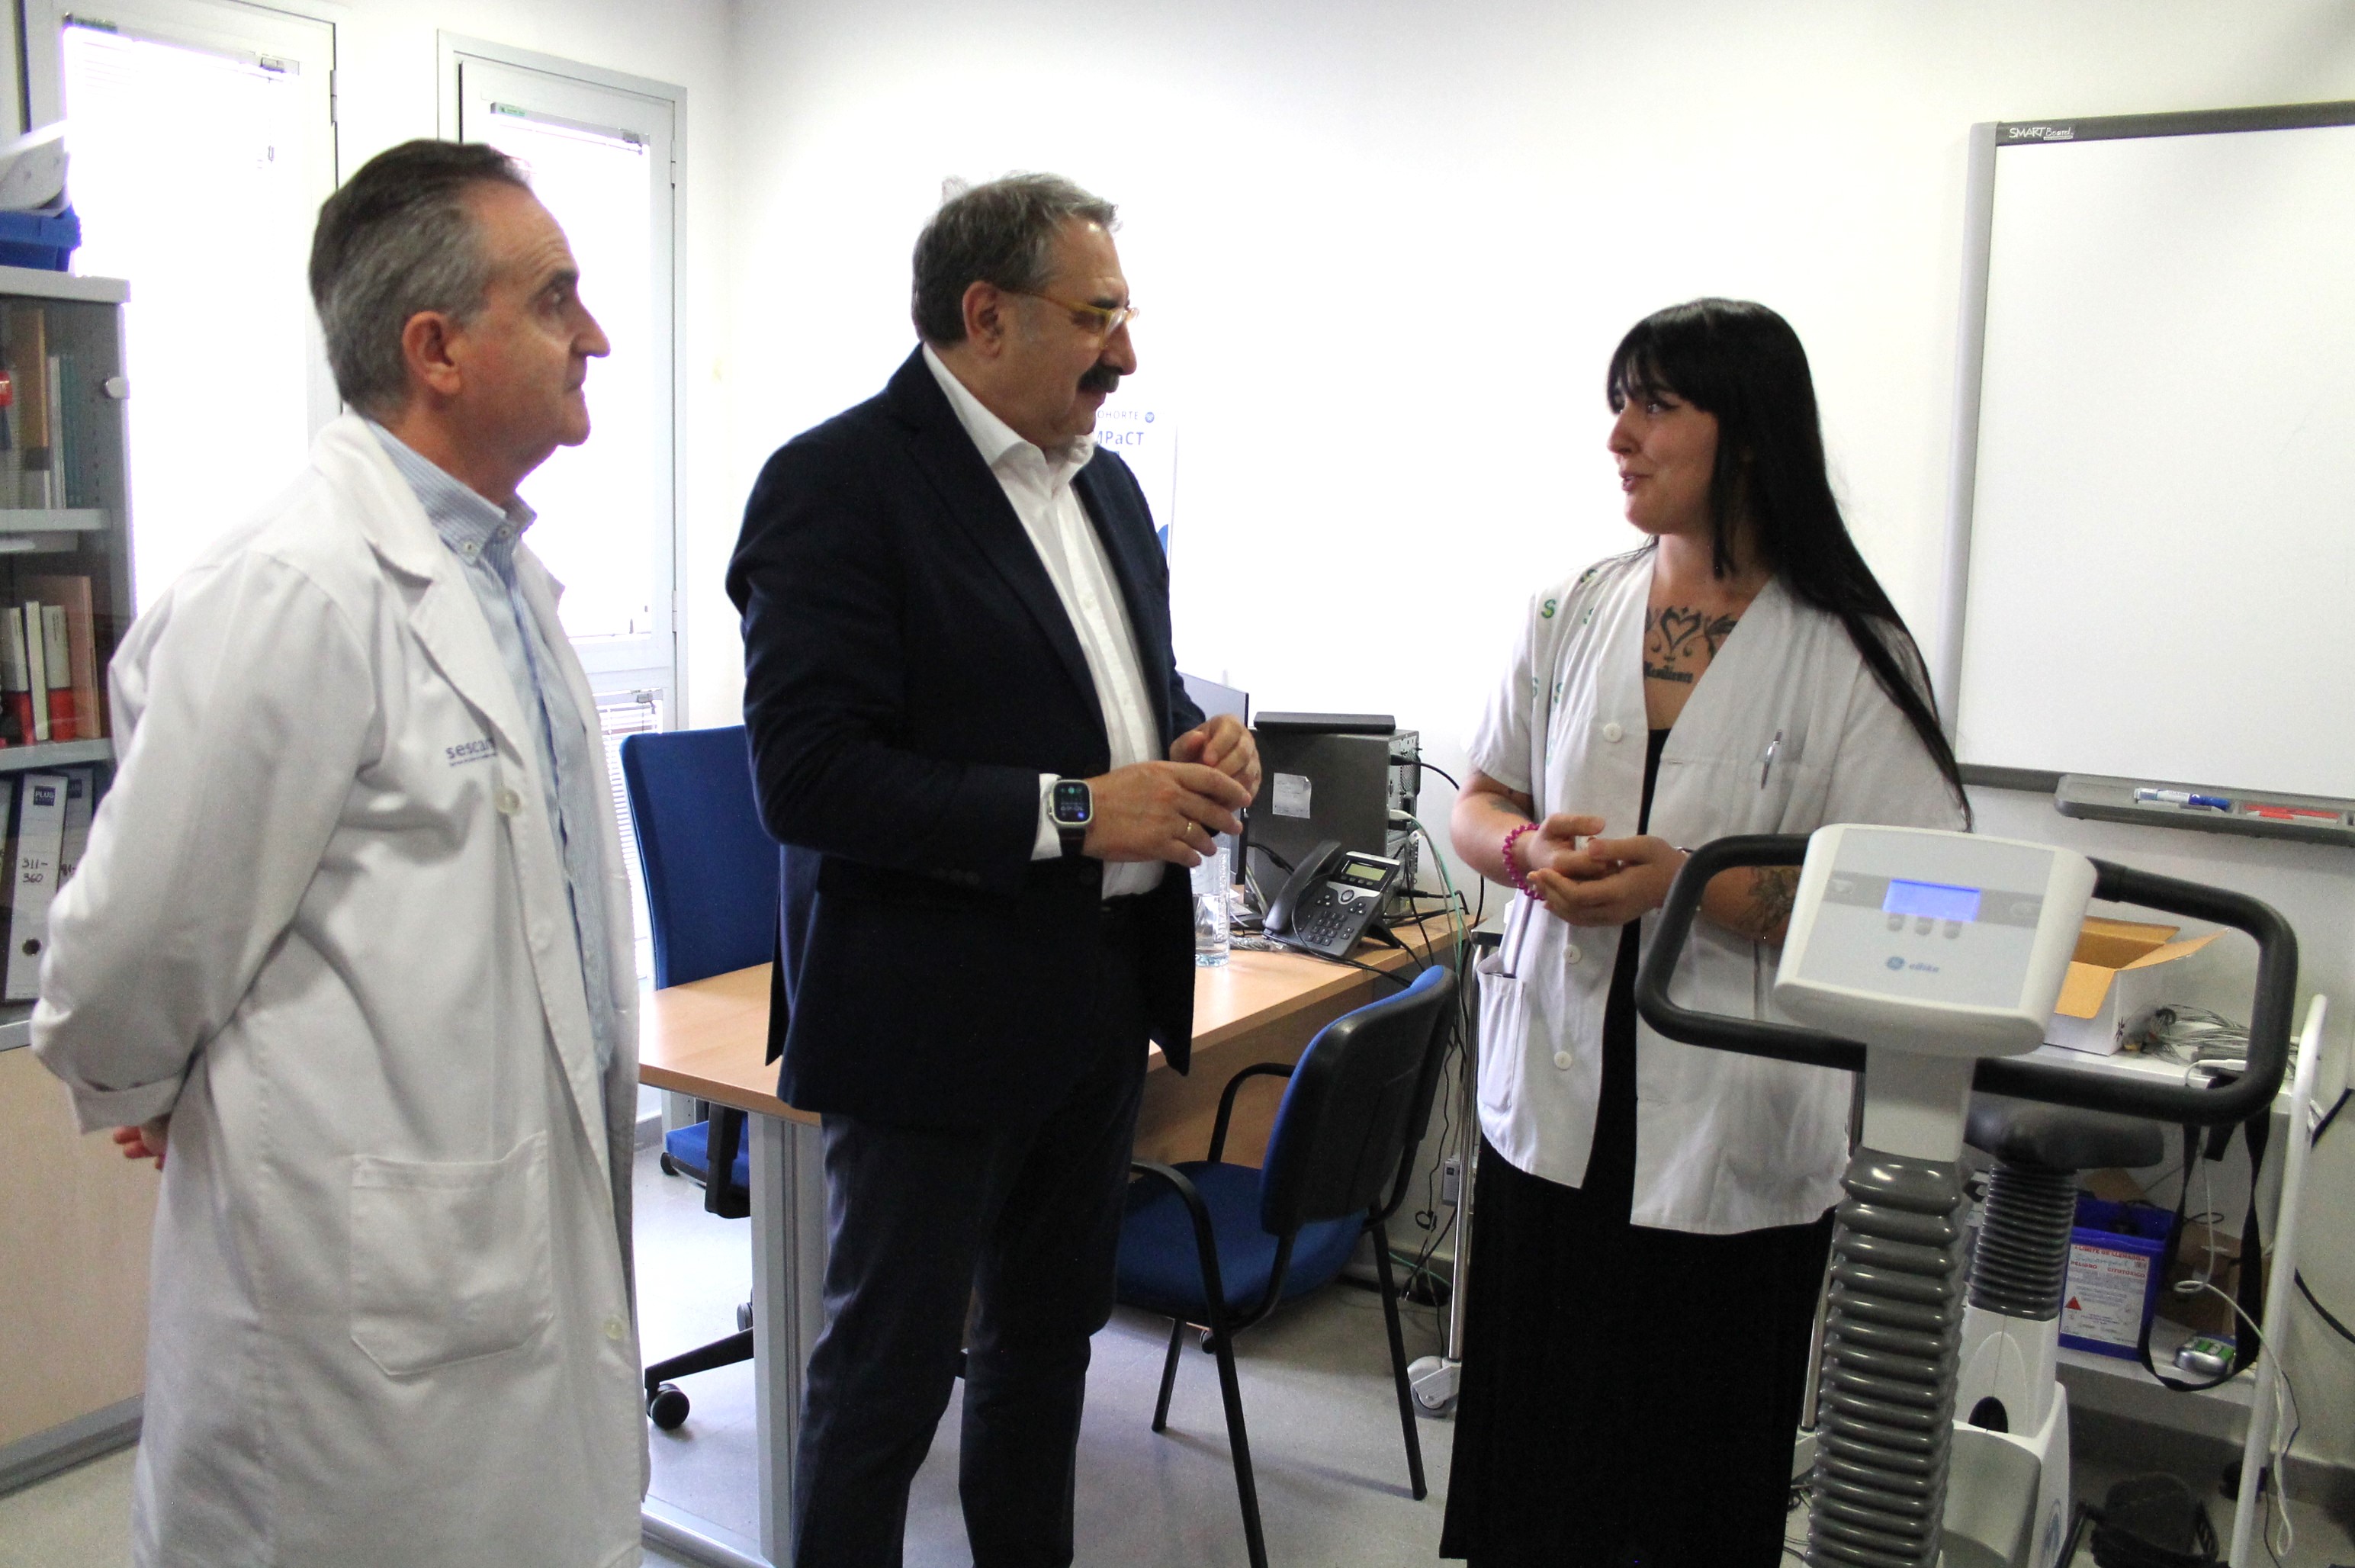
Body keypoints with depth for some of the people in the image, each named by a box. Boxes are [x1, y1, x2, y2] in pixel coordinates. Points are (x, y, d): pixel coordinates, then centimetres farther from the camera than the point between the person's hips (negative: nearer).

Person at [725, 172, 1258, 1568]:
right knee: (888, 1369, 8)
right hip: (936, 1014, -8)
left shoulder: (1103, 482, 11)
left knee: (1052, 1329, 23)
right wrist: (1074, 815, -23)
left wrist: (1200, 746, -2)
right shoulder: (840, 482, -15)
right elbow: (809, 774, -24)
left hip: (1105, 994, 8)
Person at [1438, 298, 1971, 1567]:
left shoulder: (1852, 656, -9)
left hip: (1729, 1142, -3)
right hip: (1552, 1112, 4)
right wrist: (1531, 853, -11)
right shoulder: (1571, 615, 5)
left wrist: (1692, 887, -22)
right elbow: (1476, 805, 12)